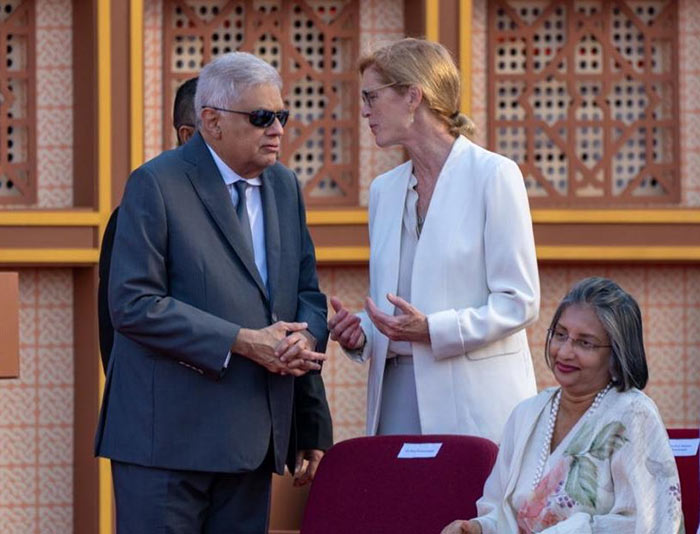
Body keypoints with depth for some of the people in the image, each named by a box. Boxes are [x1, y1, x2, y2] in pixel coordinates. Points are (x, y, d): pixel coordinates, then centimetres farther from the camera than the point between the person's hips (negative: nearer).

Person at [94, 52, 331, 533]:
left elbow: (307, 292, 19)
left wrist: (305, 338, -6)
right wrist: (241, 341, -18)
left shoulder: (285, 186, 15)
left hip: (253, 435, 7)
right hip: (169, 434, -6)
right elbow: (134, 305, -15)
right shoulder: (157, 185, -7)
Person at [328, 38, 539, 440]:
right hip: (396, 396, 6)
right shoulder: (384, 190, 17)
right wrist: (360, 334, 1)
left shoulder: (493, 175, -4)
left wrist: (432, 330, -18)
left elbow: (521, 302, -8)